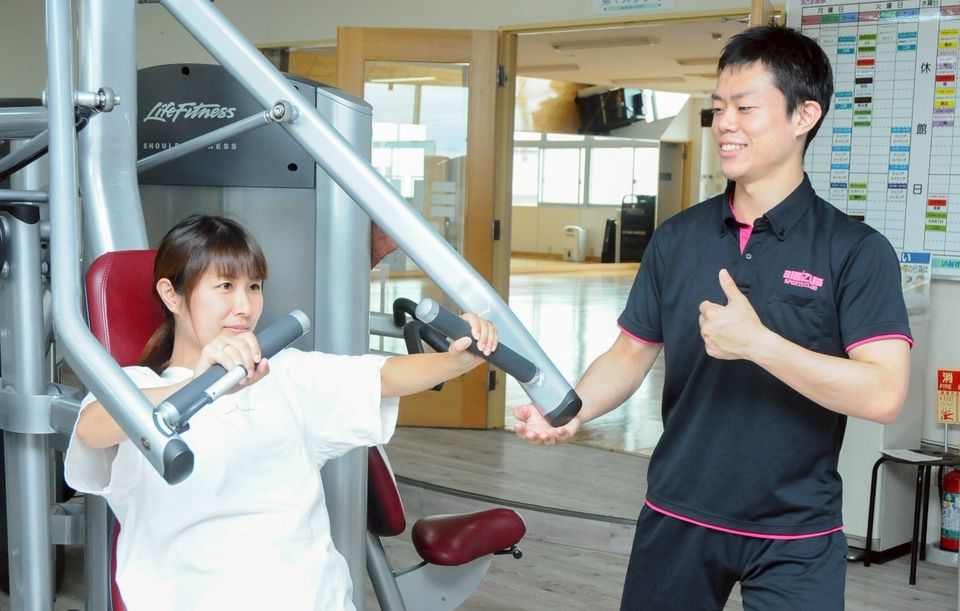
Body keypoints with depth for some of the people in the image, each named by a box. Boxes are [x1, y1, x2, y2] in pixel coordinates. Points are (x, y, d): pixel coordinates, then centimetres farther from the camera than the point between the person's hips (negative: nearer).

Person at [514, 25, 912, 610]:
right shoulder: (677, 238, 2)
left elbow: (883, 395, -18)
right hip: (676, 518, 4)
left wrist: (757, 342, -25)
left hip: (795, 536, -3)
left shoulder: (857, 250, -10)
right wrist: (572, 410, -12)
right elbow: (632, 353, 6)